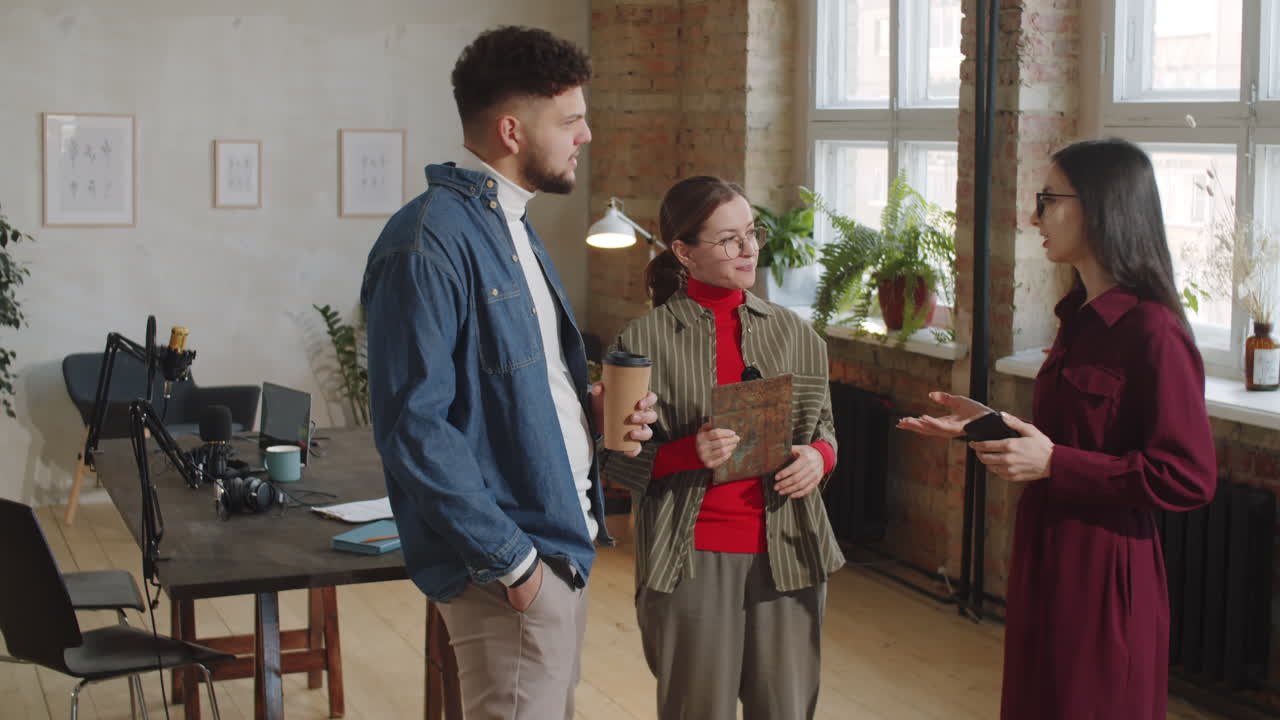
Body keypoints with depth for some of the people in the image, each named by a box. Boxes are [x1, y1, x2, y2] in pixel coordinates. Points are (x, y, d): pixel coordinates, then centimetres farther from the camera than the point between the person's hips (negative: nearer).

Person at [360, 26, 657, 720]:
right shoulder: (429, 244, -18)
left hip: (563, 542, 10)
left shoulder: (511, 224, 14)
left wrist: (588, 408, 3)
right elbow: (415, 425, -22)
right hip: (509, 568, -10)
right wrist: (511, 559, -20)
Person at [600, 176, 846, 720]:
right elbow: (615, 458, -3)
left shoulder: (794, 332, 7)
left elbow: (824, 430, 17)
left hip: (787, 552, 3)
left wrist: (818, 458, -5)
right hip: (691, 560, -3)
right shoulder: (644, 340, -4)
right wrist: (688, 453, -18)